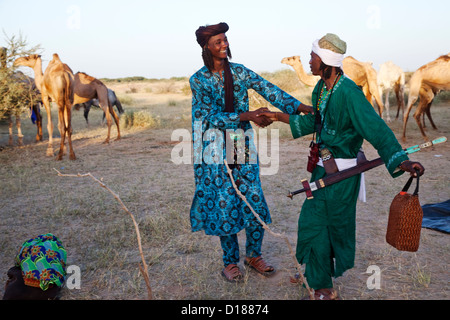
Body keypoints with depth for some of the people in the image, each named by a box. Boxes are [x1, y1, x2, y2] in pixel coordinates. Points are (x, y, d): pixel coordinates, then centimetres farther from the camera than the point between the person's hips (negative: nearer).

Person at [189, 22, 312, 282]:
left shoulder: (240, 72, 5)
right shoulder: (198, 80, -3)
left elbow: (270, 91, -7)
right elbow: (213, 116, -10)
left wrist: (303, 108, -18)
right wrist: (248, 116, -21)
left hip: (243, 146, 3)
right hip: (216, 149, -3)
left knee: (255, 202, 1)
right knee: (225, 204, 2)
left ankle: (254, 255, 24)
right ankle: (230, 261, 22)